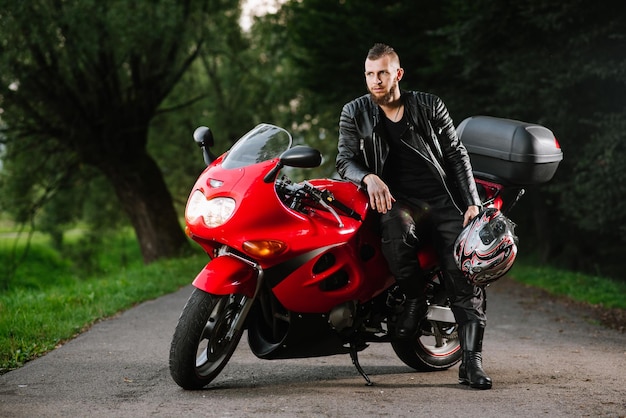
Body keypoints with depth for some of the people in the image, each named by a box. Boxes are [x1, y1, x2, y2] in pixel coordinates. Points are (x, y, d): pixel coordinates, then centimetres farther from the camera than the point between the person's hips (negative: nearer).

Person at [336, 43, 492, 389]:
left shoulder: (428, 106, 9)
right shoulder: (355, 113, 9)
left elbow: (457, 154, 10)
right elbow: (344, 159, 3)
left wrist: (472, 204, 0)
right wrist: (369, 177, -20)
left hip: (443, 200, 1)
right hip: (396, 201, -1)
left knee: (465, 271, -17)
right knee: (395, 230, -38)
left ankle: (471, 362, -18)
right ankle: (414, 298, -11)